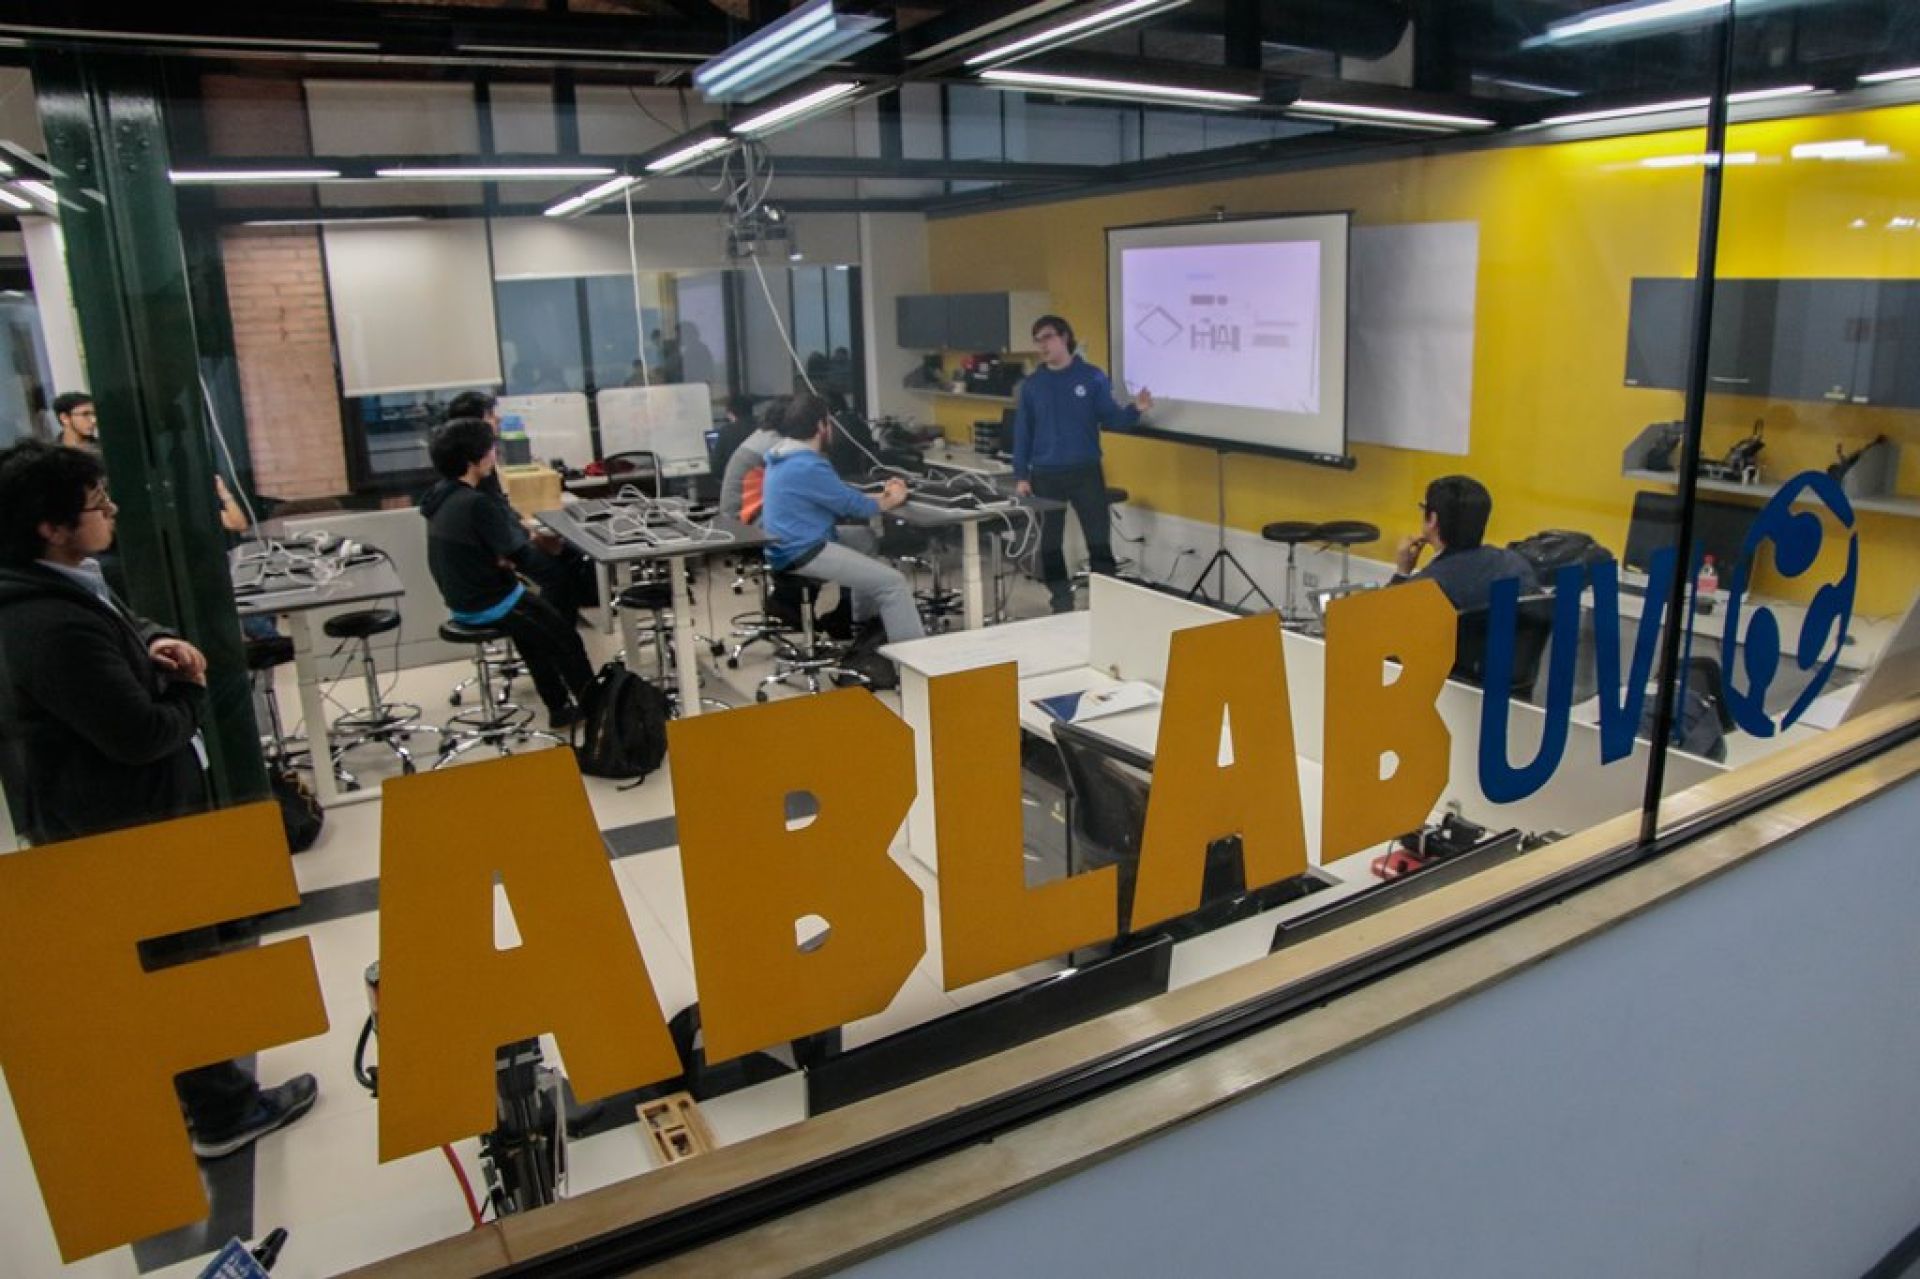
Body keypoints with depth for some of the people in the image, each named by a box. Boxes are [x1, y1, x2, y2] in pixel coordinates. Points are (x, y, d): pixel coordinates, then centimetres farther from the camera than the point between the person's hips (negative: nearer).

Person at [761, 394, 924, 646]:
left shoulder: (785, 455, 11)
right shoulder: (807, 467, -22)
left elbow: (838, 497, 19)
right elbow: (851, 505, -11)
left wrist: (880, 496, 13)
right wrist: (890, 501, 7)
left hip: (792, 543, 11)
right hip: (802, 552, -11)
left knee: (867, 538, 28)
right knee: (893, 582, -16)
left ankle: (867, 620, 35)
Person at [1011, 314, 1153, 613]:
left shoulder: (1092, 377, -1)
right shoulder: (1032, 384, 4)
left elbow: (1110, 420, -1)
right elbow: (1022, 433, 5)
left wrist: (1135, 410, -21)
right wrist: (1021, 476, 0)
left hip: (1086, 471, -2)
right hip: (1045, 475, 2)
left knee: (1099, 540, -1)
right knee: (1049, 543, 8)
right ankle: (1061, 603, 20)